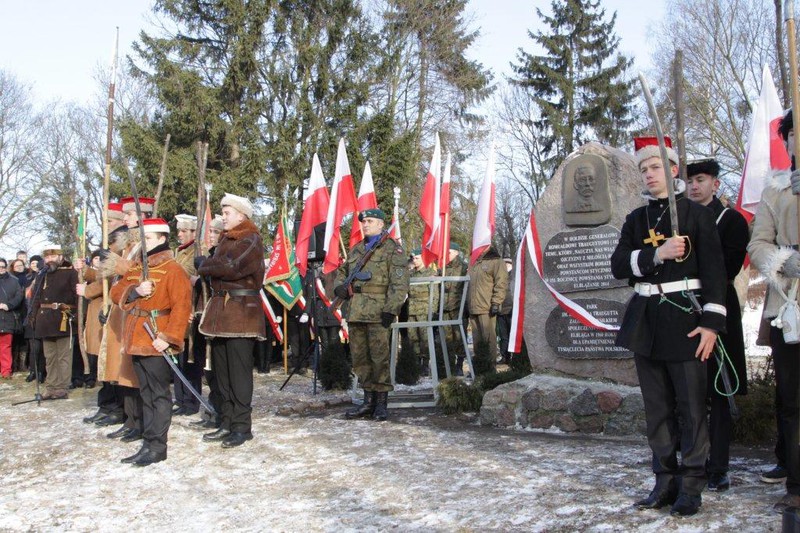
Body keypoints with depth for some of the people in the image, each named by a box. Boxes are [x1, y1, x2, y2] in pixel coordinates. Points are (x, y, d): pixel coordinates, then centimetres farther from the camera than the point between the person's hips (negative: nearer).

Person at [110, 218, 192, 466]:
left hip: (156, 343, -8)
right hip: (137, 341, 8)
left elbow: (181, 306, -16)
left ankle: (156, 446, 3)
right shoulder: (136, 268, 17)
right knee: (146, 394, 13)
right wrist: (135, 291, -12)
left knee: (159, 394, -2)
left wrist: (168, 337, -22)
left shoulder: (172, 269, -9)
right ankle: (148, 443, 20)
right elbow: (116, 292, 10)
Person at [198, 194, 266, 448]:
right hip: (220, 311, 9)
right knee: (222, 369, 11)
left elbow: (232, 267, -20)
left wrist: (205, 266, -6)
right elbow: (217, 265, 17)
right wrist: (210, 267, -4)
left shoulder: (251, 241, -8)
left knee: (239, 370, -5)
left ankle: (242, 426, 2)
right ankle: (228, 423, 19)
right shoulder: (226, 240, 20)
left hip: (242, 311, -9)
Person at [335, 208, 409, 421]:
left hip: (378, 312, -7)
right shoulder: (356, 250, 20)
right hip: (355, 311, 7)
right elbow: (342, 271, 32)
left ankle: (382, 403, 4)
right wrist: (339, 286, 9)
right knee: (359, 357, 10)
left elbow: (399, 283, -8)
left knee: (379, 357, -5)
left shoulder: (392, 249, -1)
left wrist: (391, 309, -16)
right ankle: (368, 400, 20)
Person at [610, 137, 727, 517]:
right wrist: (657, 254, -16)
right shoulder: (636, 220, 12)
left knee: (691, 406, 0)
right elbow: (619, 266, 0)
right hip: (645, 320, 4)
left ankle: (691, 485, 10)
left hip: (684, 317, -4)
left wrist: (711, 322, -13)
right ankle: (665, 481, 18)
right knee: (657, 406, 9)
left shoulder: (697, 214, 0)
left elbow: (714, 270, -5)